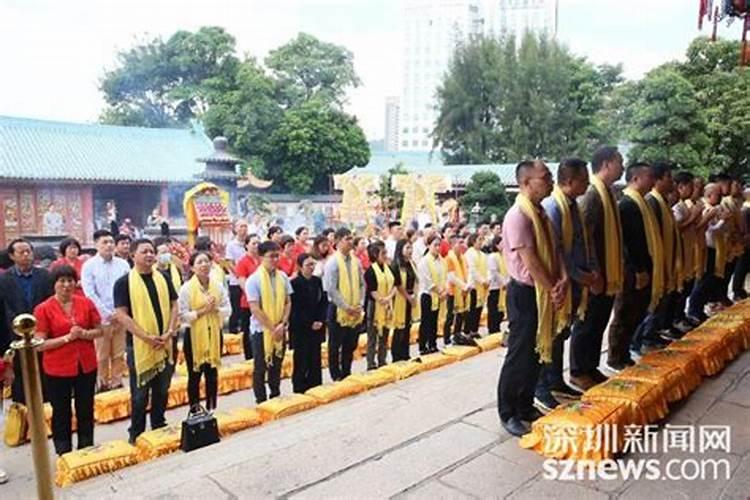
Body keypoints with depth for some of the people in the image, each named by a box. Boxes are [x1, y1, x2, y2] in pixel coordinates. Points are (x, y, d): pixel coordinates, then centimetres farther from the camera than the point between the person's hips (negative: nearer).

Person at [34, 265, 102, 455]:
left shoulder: (86, 303, -2)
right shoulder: (43, 309, -10)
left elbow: (99, 330, 4)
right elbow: (39, 344, -12)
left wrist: (84, 334, -15)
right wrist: (67, 337, -20)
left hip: (86, 365, 3)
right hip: (57, 369, -3)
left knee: (86, 410, 15)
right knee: (61, 413, 11)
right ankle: (64, 454, 25)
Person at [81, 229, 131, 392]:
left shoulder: (123, 264, 3)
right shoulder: (89, 265, -3)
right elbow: (90, 294, -8)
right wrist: (107, 314, -11)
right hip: (101, 318, -2)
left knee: (119, 354, 9)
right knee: (102, 355, 7)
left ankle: (117, 382, 21)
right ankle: (102, 383, 21)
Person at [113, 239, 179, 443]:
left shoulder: (163, 279, 6)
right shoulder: (124, 282, -7)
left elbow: (174, 306, 7)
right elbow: (121, 315, -12)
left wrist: (169, 332, -7)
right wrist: (147, 337, -17)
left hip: (164, 344, 4)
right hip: (139, 345, -4)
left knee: (162, 390, 15)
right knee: (140, 394, 6)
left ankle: (159, 427, 30)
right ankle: (136, 433, 22)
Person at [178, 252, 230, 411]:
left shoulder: (218, 286, 2)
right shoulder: (186, 288, -8)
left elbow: (228, 310, 1)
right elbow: (182, 316, -12)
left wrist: (215, 309, -16)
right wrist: (202, 311, -20)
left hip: (214, 333, 3)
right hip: (194, 334, -3)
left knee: (212, 374, 11)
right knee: (194, 375, 7)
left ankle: (211, 409, 24)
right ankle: (194, 411, 19)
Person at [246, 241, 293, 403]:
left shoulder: (283, 277, 1)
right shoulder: (253, 280, -14)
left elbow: (288, 302, 4)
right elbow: (255, 309, -17)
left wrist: (282, 324, -9)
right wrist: (272, 329, -17)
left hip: (280, 330, 4)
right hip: (261, 330, -4)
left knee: (277, 365, 15)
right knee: (260, 368, 7)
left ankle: (276, 397, 31)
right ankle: (261, 401, 19)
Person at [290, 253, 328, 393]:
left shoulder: (317, 281, 6)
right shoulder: (294, 283, -10)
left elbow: (324, 302, 8)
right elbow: (295, 308, -10)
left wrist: (321, 321, -4)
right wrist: (310, 324, -10)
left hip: (317, 327, 5)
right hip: (300, 329, -5)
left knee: (315, 360, 8)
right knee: (301, 361, 1)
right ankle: (299, 390, 11)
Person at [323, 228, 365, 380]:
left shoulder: (356, 261, 5)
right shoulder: (332, 262, -12)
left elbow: (362, 285, 10)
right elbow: (331, 290, -16)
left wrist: (360, 305, -1)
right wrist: (347, 307, -16)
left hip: (355, 312, 6)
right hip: (337, 310, -5)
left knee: (350, 345, 14)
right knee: (335, 346, 6)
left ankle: (346, 375, 28)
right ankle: (336, 377, 19)